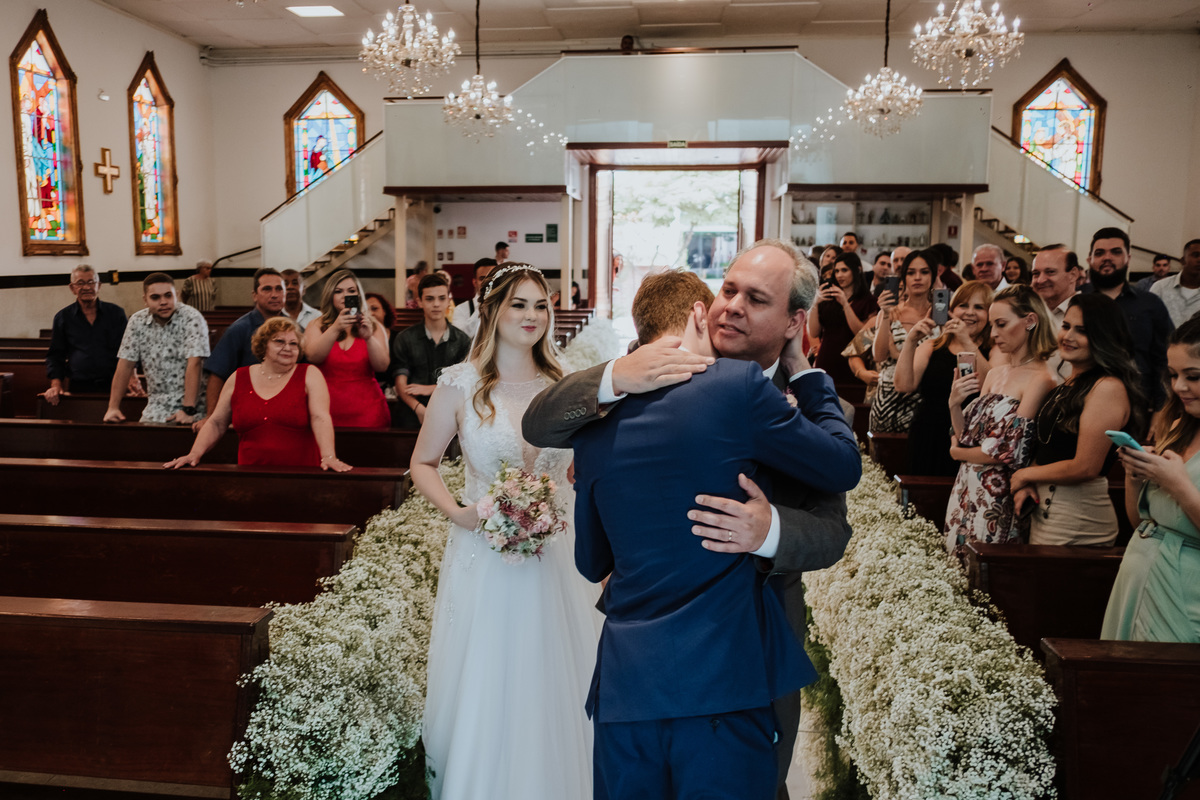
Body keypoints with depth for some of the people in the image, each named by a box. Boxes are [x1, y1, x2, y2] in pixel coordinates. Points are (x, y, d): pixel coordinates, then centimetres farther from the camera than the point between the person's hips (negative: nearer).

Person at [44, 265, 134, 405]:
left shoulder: (116, 313, 11)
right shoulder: (62, 318, 12)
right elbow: (55, 355, 14)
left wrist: (132, 377, -5)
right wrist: (56, 385, 1)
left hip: (113, 388, 0)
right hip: (78, 390, 0)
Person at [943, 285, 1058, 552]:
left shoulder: (1040, 380, -14)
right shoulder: (994, 374, 11)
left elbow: (1008, 452, -17)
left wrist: (957, 452, -2)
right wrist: (954, 404, -7)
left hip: (998, 501, -7)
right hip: (965, 492, 7)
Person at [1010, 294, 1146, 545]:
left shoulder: (1108, 388, -16)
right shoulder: (1065, 385, 11)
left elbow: (1086, 467, -20)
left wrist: (1025, 474, -7)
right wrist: (1025, 486, -3)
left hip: (1078, 522, -8)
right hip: (1041, 511, 8)